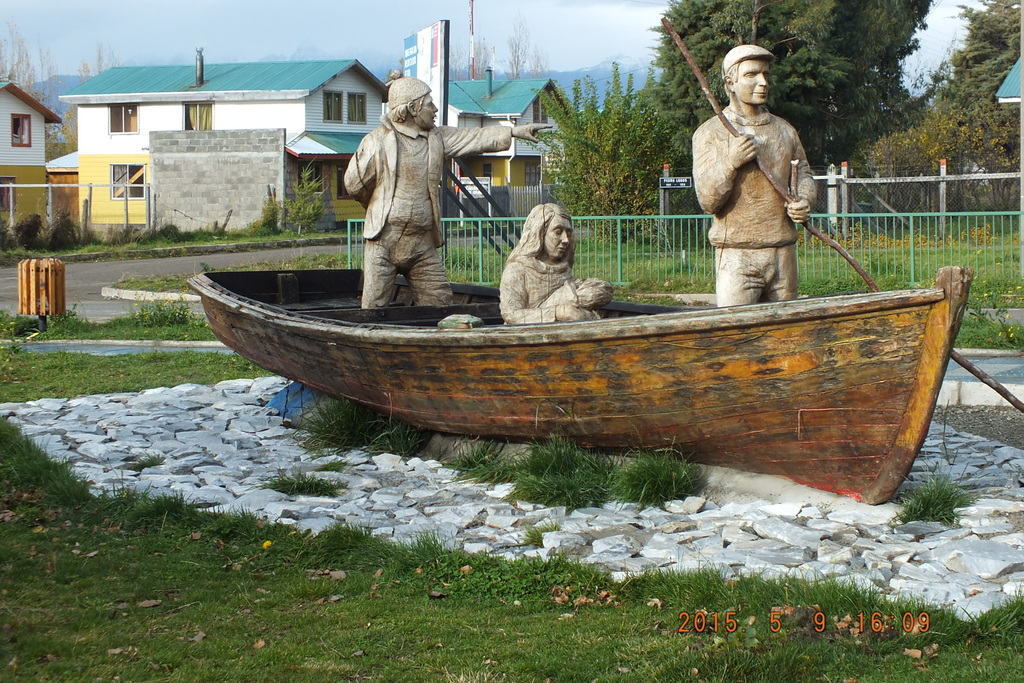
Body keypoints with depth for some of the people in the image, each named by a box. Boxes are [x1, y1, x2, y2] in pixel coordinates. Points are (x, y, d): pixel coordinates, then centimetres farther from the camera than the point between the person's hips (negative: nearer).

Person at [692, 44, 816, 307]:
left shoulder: (785, 130, 14)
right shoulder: (710, 133, -1)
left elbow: (803, 174, 23)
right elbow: (708, 201, -7)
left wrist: (804, 201, 0)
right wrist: (730, 163, -23)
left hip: (783, 253, 5)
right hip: (737, 256, -5)